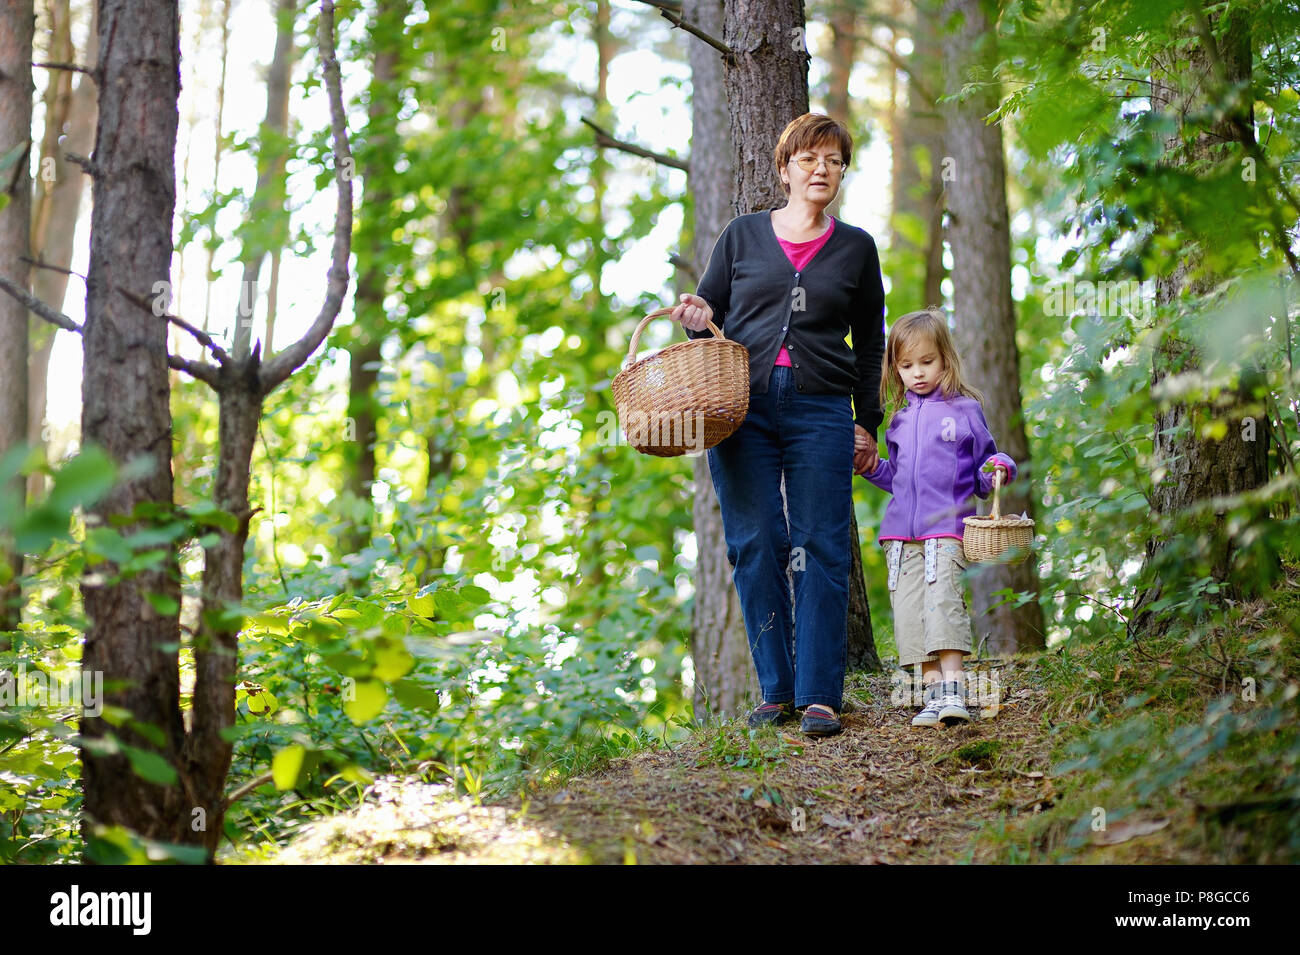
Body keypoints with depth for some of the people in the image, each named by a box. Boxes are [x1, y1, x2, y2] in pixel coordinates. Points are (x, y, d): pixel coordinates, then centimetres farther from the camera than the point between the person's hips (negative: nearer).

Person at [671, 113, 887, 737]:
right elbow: (708, 310, 17)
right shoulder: (742, 235, 11)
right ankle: (775, 690, 9)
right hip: (743, 406, 1)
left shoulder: (856, 248, 12)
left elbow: (870, 343, 16)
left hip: (822, 411, 0)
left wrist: (868, 423, 11)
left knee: (821, 551, -5)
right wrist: (697, 319, -6)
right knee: (755, 546, -1)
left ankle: (819, 696, -2)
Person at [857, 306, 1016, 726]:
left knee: (942, 596, -21)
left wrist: (998, 468, -11)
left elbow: (981, 472, 10)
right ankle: (932, 691, 0)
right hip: (901, 531, 5)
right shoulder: (900, 419, 18)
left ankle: (953, 687, -24)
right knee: (908, 608, -3)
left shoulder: (965, 409, 5)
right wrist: (872, 469, 10)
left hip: (947, 525, -5)